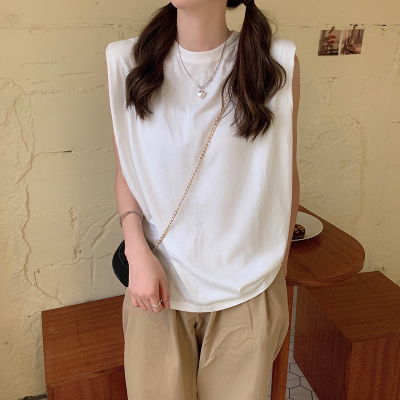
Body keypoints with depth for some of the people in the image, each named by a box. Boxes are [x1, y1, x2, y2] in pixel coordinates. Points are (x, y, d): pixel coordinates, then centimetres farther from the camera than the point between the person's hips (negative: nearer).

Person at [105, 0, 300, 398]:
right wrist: (138, 253, -9)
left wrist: (279, 271, 9)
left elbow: (285, 176, 2)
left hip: (245, 290, 0)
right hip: (157, 279, 1)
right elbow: (125, 172, 4)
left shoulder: (279, 64, -7)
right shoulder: (126, 61, -4)